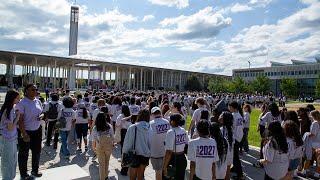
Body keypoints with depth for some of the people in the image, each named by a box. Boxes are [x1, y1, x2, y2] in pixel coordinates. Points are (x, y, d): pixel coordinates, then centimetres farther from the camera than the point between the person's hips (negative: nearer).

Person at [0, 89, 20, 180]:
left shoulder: (12, 108, 2)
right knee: (8, 161, 8)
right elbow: (10, 128, -22)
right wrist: (18, 116, -17)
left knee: (13, 159, 22)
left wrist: (17, 114, -1)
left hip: (12, 138, 9)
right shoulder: (8, 110, -24)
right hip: (8, 139, -9)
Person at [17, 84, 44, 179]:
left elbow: (42, 113, 14)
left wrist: (41, 116, -10)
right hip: (25, 131, -6)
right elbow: (20, 120, -17)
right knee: (24, 154, 10)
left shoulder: (38, 101, 3)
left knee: (37, 151, 18)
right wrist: (24, 134, -21)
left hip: (37, 131, 6)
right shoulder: (22, 103, -16)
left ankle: (35, 170, 37)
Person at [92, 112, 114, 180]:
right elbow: (112, 137, -4)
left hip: (99, 147, -1)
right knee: (106, 162, 19)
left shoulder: (95, 128, -8)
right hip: (108, 146, 1)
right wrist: (112, 145, 10)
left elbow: (94, 139, -2)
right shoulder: (109, 126, -8)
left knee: (101, 163, 12)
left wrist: (93, 147, 12)